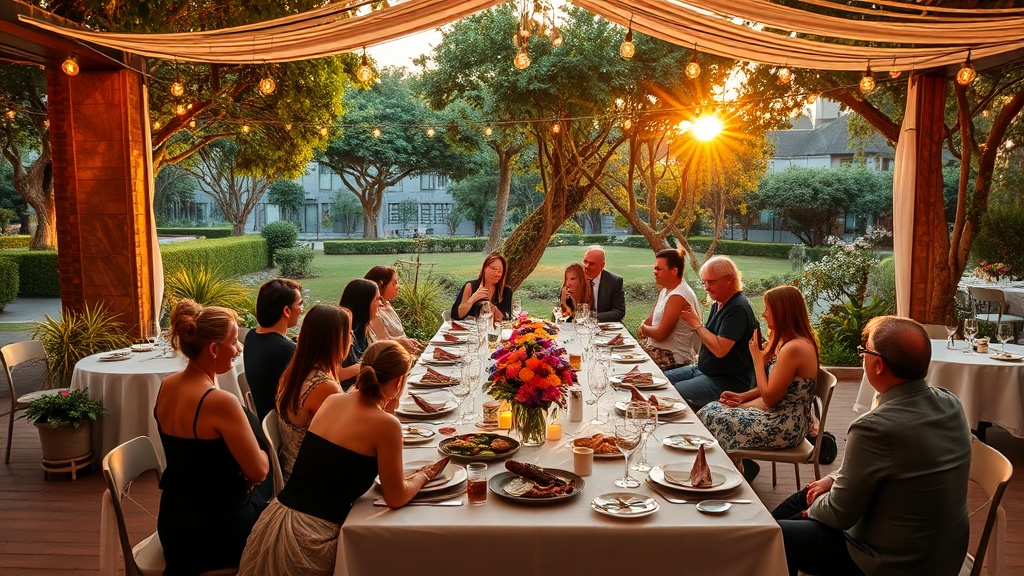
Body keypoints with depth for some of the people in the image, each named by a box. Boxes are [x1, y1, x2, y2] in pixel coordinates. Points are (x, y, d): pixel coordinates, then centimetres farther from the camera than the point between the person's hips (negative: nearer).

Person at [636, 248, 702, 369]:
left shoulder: (678, 296, -20)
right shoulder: (666, 290, 11)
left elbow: (660, 333, -20)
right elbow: (651, 319, 16)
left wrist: (643, 328, -2)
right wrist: (646, 329, -6)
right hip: (662, 350, 9)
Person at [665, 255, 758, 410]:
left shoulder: (738, 308, -21)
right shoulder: (718, 303, 10)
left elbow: (720, 349, -27)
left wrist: (696, 324, -16)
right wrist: (693, 319, -3)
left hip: (728, 381, -10)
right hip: (704, 370, 10)